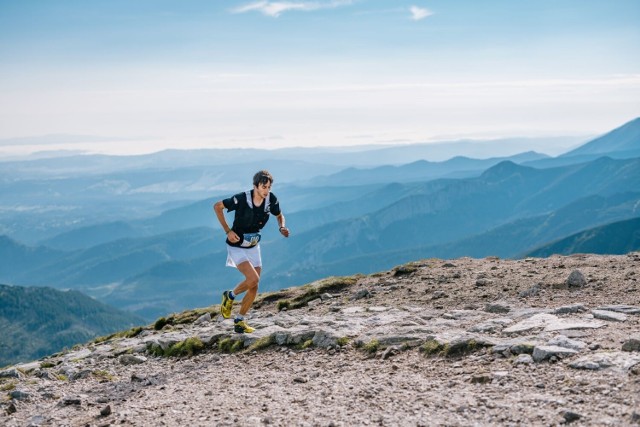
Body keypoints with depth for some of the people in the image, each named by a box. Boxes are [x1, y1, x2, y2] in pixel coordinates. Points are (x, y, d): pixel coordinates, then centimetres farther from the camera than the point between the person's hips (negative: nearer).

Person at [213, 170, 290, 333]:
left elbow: (279, 216, 10)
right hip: (237, 246, -6)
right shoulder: (241, 199, -25)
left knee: (254, 287, 5)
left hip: (253, 247, 6)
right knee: (253, 278, -23)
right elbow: (217, 207, -11)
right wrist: (228, 231, -17)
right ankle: (230, 296, 6)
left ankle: (239, 321, 22)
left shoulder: (271, 200, -11)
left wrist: (282, 228, -13)